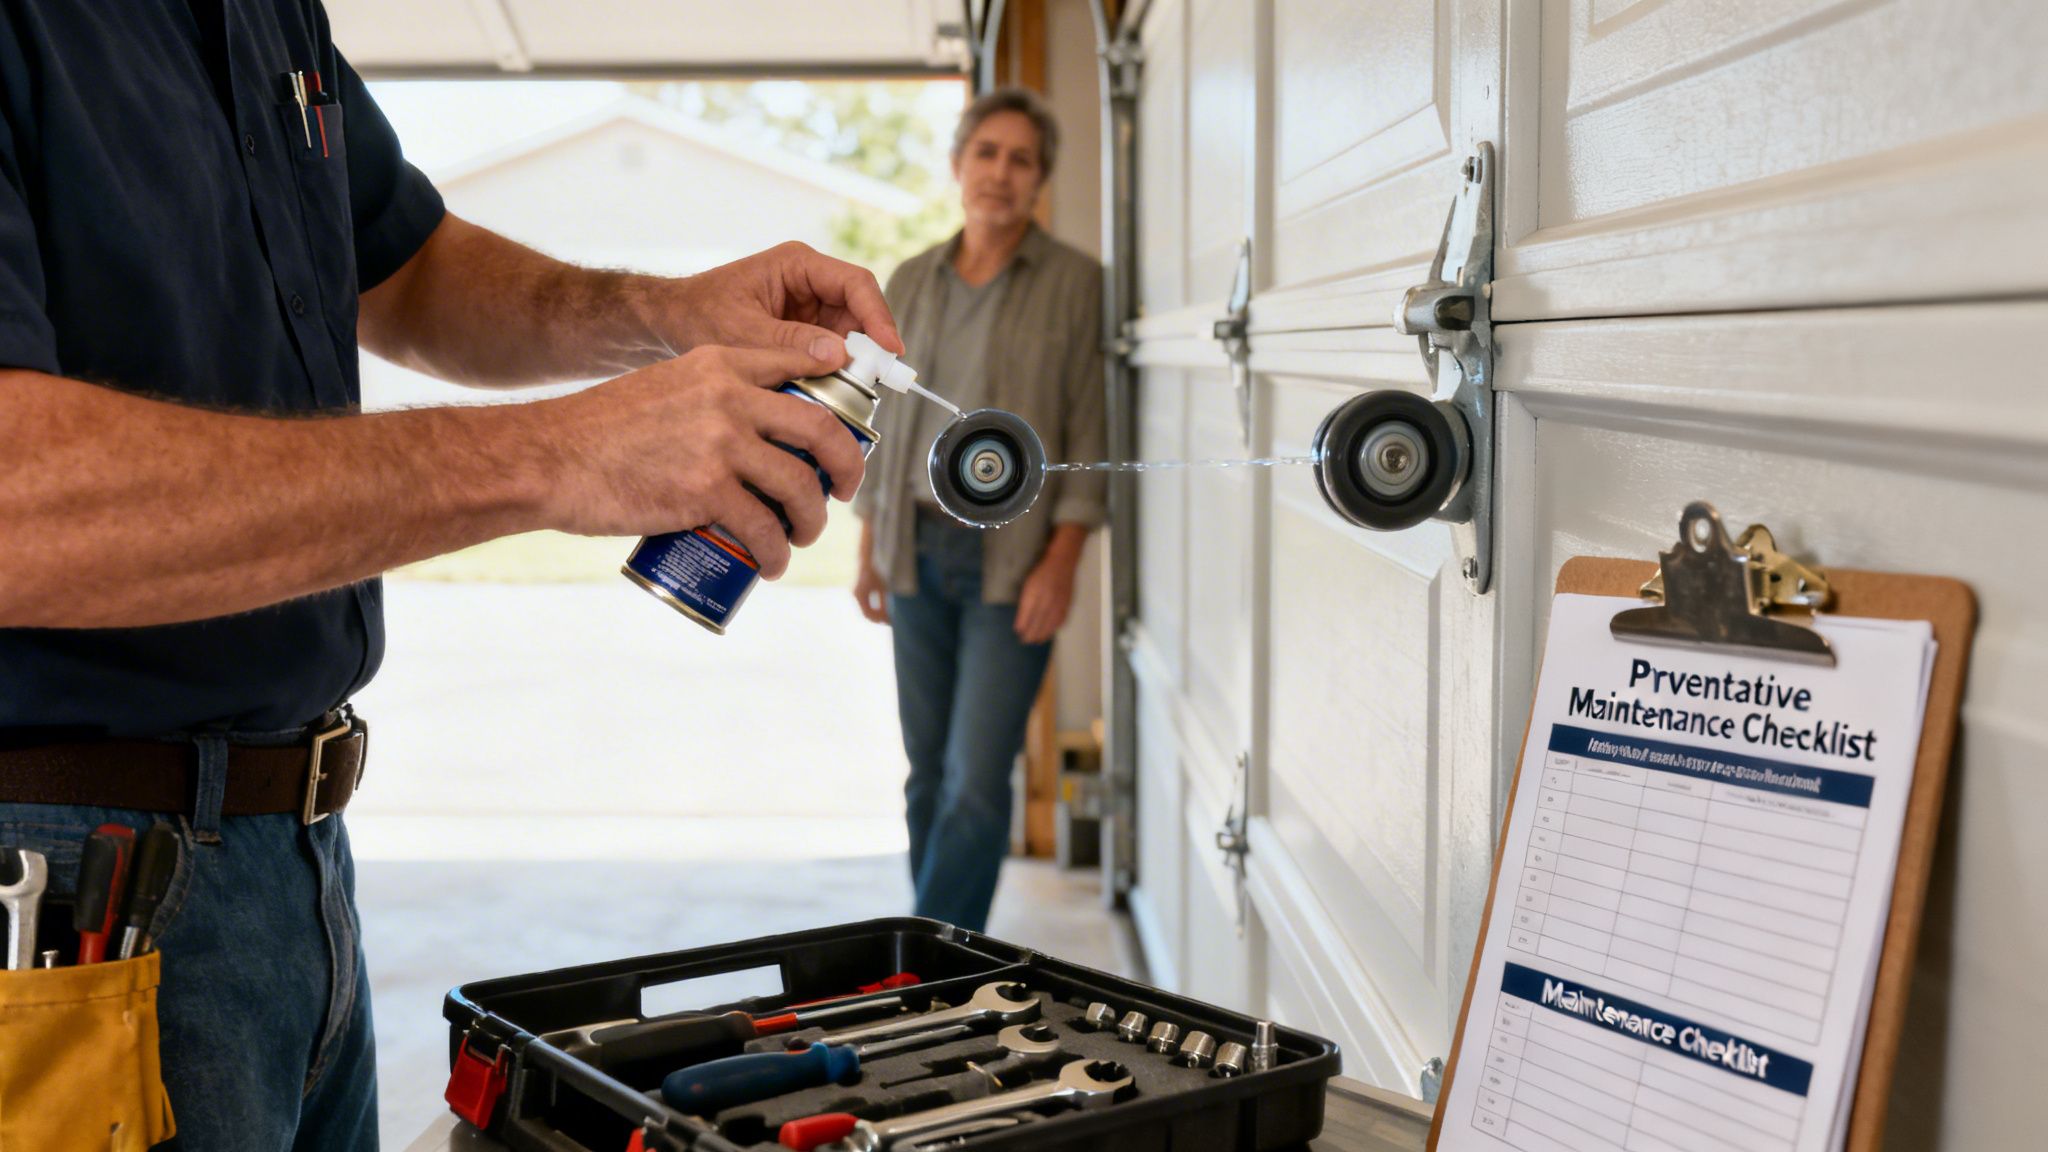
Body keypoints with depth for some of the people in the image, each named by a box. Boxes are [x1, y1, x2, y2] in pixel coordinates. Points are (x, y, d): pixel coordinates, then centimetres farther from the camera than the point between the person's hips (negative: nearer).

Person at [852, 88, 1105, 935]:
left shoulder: (1074, 283, -1)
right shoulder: (910, 284, 11)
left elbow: (1089, 430, -5)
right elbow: (881, 422, 15)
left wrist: (1061, 563, -12)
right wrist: (869, 550, 11)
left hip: (1012, 560, -4)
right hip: (918, 551, 4)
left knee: (977, 782, -8)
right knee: (928, 772, 8)